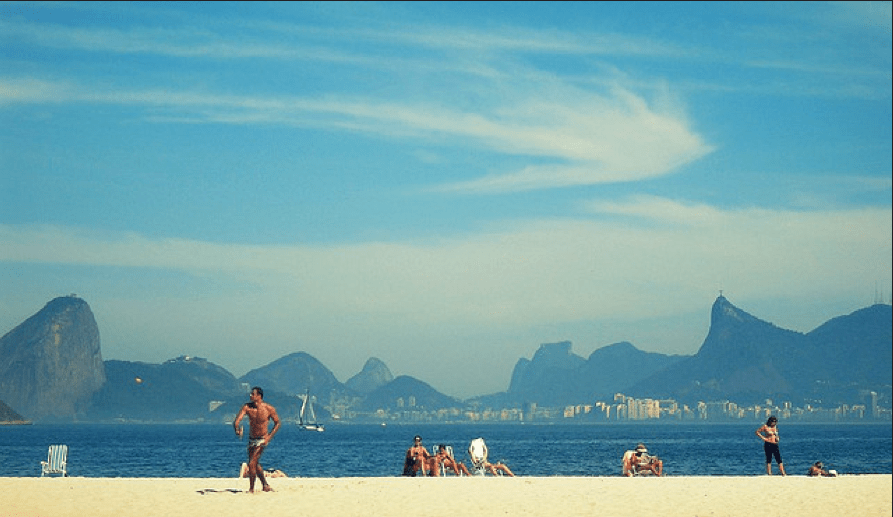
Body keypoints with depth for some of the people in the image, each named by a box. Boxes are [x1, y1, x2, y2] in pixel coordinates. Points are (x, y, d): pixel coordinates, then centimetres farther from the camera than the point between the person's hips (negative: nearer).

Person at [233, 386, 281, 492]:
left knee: (252, 464, -15)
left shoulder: (269, 409, -15)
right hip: (251, 439, 6)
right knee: (255, 464, 17)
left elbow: (277, 423, -2)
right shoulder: (247, 407, -8)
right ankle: (266, 486, 34)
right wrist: (237, 428, -40)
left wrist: (269, 437, -14)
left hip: (262, 440, -6)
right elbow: (237, 420, -17)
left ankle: (251, 489, -4)